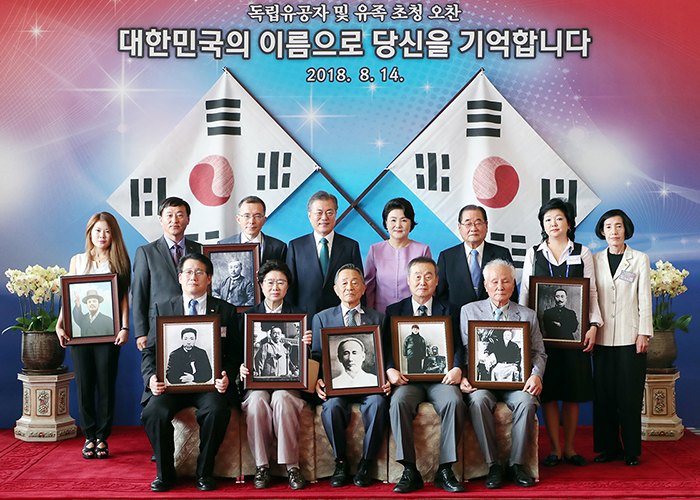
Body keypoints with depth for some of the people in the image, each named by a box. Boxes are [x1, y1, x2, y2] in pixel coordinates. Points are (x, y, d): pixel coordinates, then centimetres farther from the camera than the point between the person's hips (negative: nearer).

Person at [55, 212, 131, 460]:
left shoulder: (119, 262, 6)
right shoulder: (78, 260, 12)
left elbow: (124, 297, 2)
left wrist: (125, 327, -8)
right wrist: (59, 325, 0)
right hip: (79, 332, 2)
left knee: (106, 385, 0)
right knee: (84, 385, 3)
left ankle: (102, 438, 11)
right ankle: (89, 437, 14)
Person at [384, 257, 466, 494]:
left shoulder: (450, 311, 15)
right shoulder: (394, 311, 16)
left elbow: (460, 346, 6)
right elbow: (386, 348, 9)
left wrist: (457, 368, -15)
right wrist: (390, 369, -12)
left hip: (440, 377, 0)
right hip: (408, 378, 0)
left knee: (454, 402, -32)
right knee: (399, 402, -32)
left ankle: (445, 470, -20)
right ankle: (410, 471, -23)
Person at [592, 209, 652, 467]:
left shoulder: (640, 259, 6)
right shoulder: (595, 260, 9)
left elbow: (645, 299, 3)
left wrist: (644, 333, -4)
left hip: (630, 338, -2)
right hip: (603, 337, 2)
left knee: (630, 395, -1)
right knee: (604, 394, 3)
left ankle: (631, 450, 9)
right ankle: (609, 448, 14)